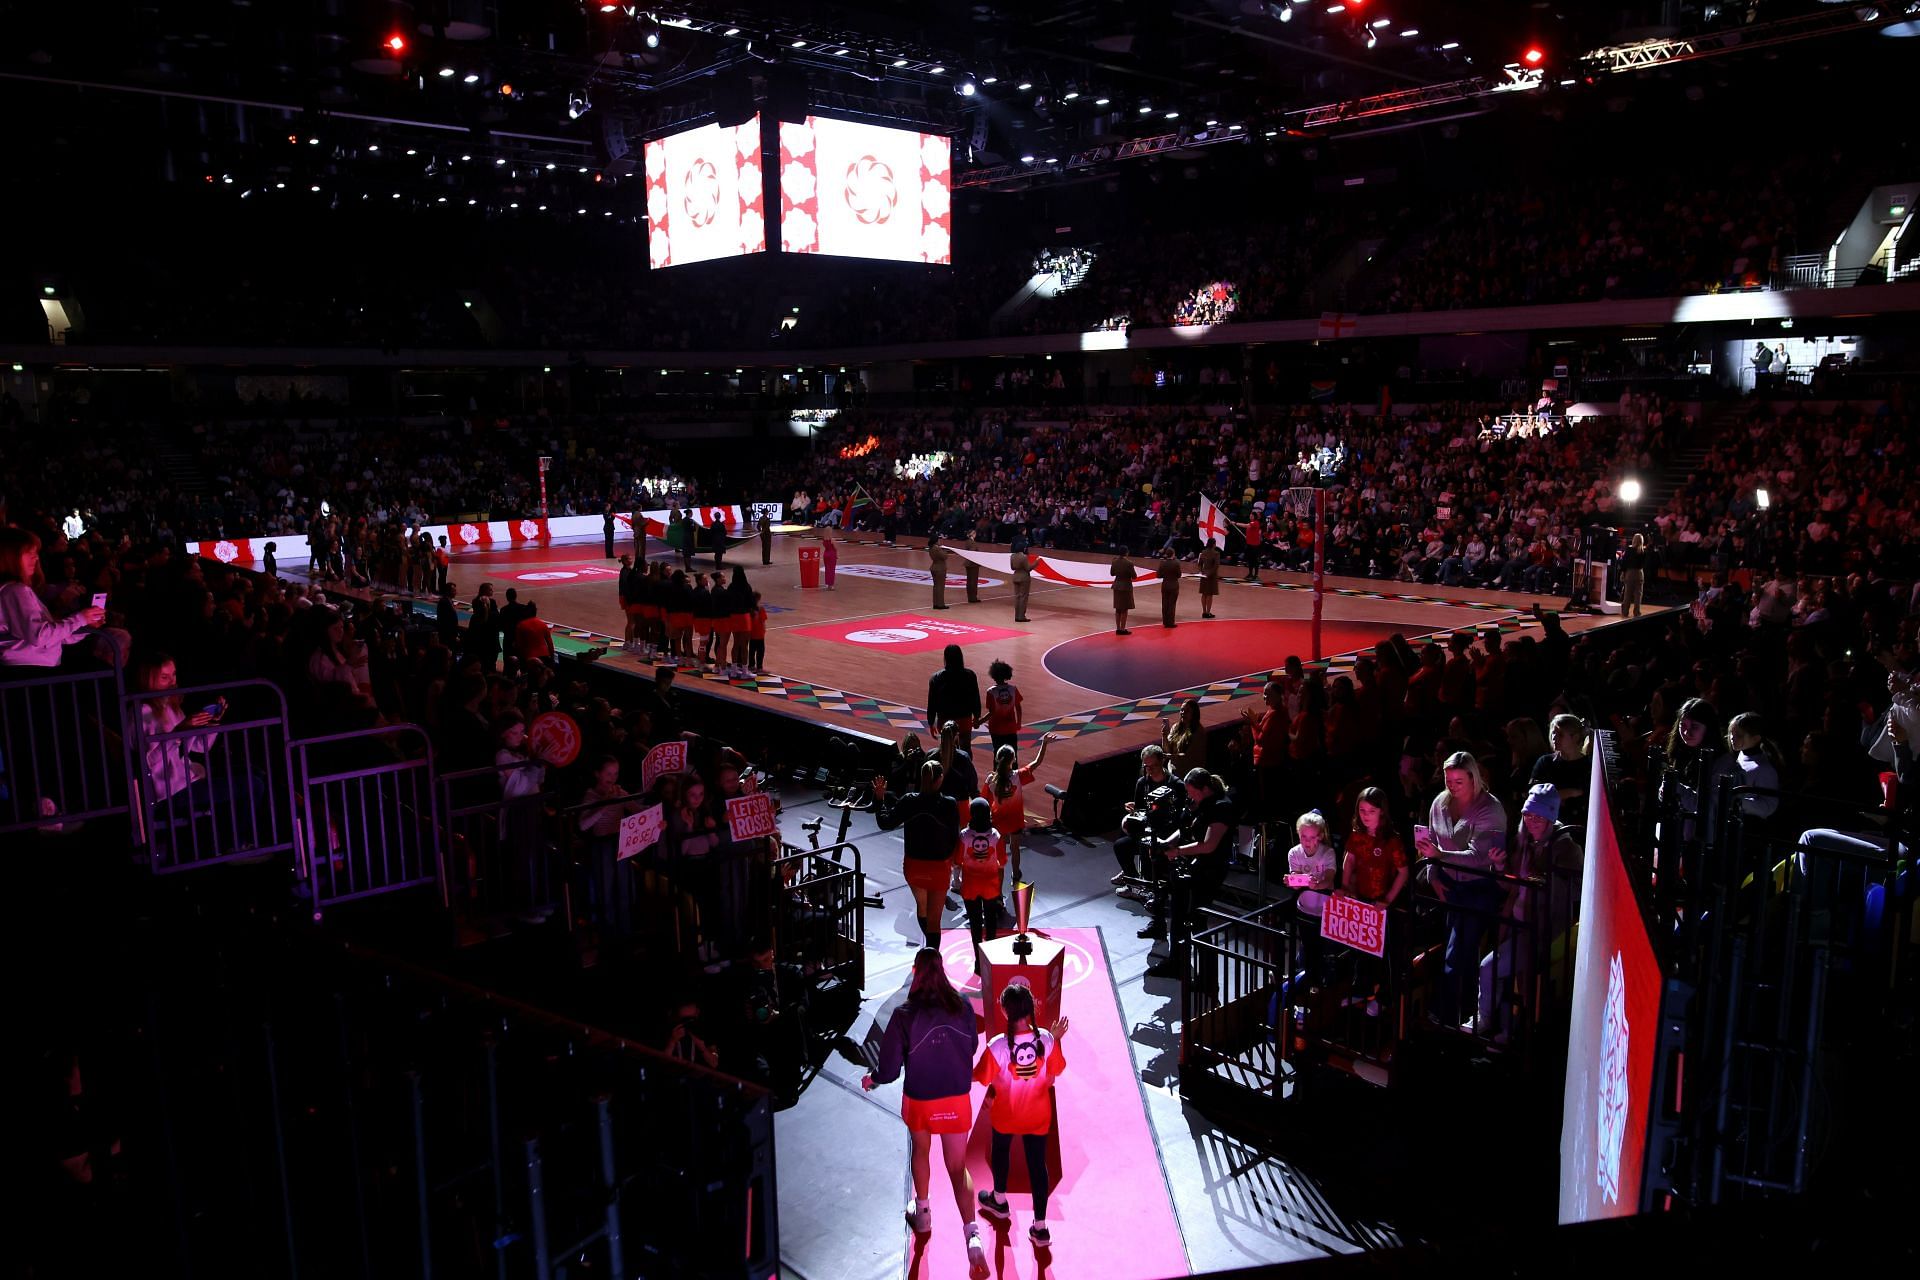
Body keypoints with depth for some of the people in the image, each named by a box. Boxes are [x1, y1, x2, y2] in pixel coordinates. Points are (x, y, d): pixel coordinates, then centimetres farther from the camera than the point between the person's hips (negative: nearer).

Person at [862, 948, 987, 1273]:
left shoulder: (904, 1015, -21)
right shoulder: (962, 1006, -13)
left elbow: (889, 1069, -15)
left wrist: (872, 1079, 7)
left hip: (919, 1100, -1)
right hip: (957, 1099, 1)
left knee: (921, 1150, 28)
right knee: (958, 1167, 10)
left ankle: (922, 1214, 44)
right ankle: (972, 1234, -7)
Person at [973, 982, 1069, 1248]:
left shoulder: (998, 1046, -29)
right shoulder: (1046, 1039, -20)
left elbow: (979, 1077, -16)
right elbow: (1057, 1071, -4)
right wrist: (1057, 1040, 5)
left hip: (1006, 1115, -1)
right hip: (1038, 1115, 2)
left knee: (1000, 1151, 27)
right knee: (1037, 1164, 12)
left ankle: (999, 1201, 49)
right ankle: (1040, 1227, 17)